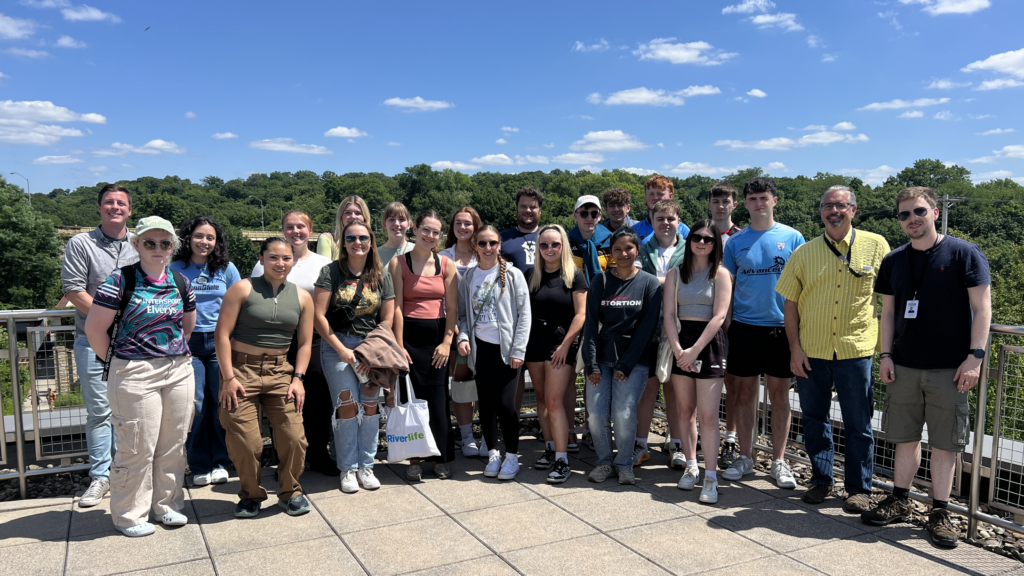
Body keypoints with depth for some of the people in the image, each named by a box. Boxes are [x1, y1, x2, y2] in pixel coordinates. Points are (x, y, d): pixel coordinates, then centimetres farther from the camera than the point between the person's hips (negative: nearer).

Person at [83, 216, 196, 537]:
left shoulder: (180, 283, 8)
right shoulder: (120, 280, -7)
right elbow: (94, 329, -7)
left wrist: (173, 354, 12)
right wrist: (119, 362, -1)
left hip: (179, 372, 5)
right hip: (134, 375, -5)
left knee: (173, 444, 11)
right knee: (138, 447, 1)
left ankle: (166, 504, 28)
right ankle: (129, 515, 19)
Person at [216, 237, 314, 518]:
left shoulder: (302, 297, 8)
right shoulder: (243, 289, -1)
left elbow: (305, 343, 10)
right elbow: (222, 334, -5)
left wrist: (298, 378, -1)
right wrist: (228, 377, -10)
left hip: (280, 372, 3)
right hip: (242, 370, -2)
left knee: (293, 436, -5)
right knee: (244, 441, -3)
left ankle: (290, 492, 19)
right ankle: (250, 495, 22)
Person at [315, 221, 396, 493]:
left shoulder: (382, 276, 7)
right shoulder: (331, 272, -1)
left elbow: (387, 320, 6)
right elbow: (319, 316, -5)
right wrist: (342, 350, -9)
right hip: (337, 345, -2)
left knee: (371, 404, -3)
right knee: (347, 404, -9)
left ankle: (366, 466, 12)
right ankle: (348, 469, 4)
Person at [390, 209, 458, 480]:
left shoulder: (446, 264, 6)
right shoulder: (398, 263, 1)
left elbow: (452, 308, 4)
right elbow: (397, 307, -4)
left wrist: (447, 342, -4)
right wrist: (399, 345, -9)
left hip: (438, 336, 2)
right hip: (410, 335, -1)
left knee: (438, 398, 3)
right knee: (411, 397, 1)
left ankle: (440, 457, 16)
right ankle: (414, 459, 12)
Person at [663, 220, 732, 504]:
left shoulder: (720, 273, -1)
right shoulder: (675, 274, 9)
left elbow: (719, 316, -9)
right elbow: (669, 314, 3)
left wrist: (695, 350, -16)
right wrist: (677, 349, -11)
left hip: (709, 343, -4)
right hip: (680, 344, 4)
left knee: (708, 415, -7)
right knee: (685, 410, 9)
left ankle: (710, 477, -2)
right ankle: (691, 466, 21)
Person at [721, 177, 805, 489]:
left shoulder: (792, 237, 2)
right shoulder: (736, 241, 6)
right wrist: (724, 324, 2)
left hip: (781, 327, -1)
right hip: (744, 327, 1)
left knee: (779, 394, 6)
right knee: (744, 392, 7)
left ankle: (778, 460, 17)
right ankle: (744, 457, 19)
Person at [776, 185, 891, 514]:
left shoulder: (876, 246, 1)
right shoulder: (804, 253, 4)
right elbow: (790, 303, 5)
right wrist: (795, 347, -2)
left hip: (856, 350, -2)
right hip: (810, 351, 2)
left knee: (858, 424, 5)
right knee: (815, 419, 12)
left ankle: (859, 488, 20)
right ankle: (821, 479, 28)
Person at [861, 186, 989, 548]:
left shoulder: (964, 254, -4)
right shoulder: (894, 261, 9)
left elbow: (982, 308, -5)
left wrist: (974, 357, -11)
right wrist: (885, 355, 5)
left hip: (949, 368, -3)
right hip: (904, 367, 4)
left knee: (944, 442, 4)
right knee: (906, 437, 11)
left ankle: (939, 513, 15)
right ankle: (899, 501, 24)